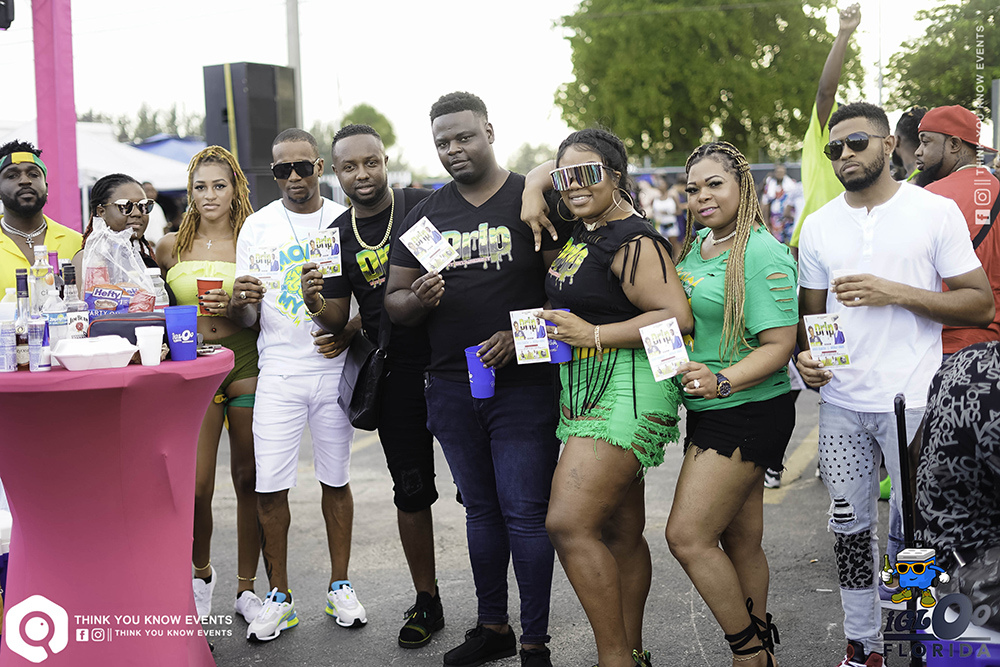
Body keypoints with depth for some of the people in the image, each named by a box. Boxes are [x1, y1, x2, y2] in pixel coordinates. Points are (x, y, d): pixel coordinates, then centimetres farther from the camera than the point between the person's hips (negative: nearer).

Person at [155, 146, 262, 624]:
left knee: (248, 481, 5)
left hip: (246, 365, 0)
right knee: (195, 486, -6)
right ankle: (200, 572, 23)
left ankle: (246, 588, 20)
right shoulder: (170, 247, 8)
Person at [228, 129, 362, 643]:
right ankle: (278, 595, 12)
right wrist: (239, 302, -19)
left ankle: (339, 586, 21)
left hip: (334, 368, 0)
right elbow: (245, 319, 4)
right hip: (278, 372, 0)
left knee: (336, 480, 8)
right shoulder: (257, 226, 5)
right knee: (270, 485, -3)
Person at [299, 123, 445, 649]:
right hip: (397, 374, 3)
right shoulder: (336, 236, 5)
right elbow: (338, 321, 7)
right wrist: (315, 304, -15)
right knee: (411, 491, 10)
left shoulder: (425, 206, -5)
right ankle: (426, 602, 24)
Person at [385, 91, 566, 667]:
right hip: (451, 386, 5)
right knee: (481, 510, 15)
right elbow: (393, 300, 12)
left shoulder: (533, 200, -2)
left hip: (522, 383, -5)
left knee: (526, 514, -3)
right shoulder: (426, 214, 12)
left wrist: (520, 336, -20)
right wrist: (417, 301, -11)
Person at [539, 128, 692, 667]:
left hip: (626, 389, -9)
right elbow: (539, 174, 30)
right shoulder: (579, 227, 12)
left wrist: (594, 334, -22)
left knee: (569, 524, -16)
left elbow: (678, 317, -21)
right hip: (583, 390, 9)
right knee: (620, 533, 13)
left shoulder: (633, 241, -14)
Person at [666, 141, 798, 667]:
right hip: (710, 411, 8)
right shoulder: (695, 246, 11)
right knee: (740, 541, 15)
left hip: (747, 413, -8)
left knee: (687, 537, -9)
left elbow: (779, 345, -20)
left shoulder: (762, 254, -15)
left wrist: (721, 381, -32)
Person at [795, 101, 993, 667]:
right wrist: (807, 353, -5)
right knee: (851, 527, 11)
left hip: (912, 400, -4)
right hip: (842, 402, 4)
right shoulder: (820, 226, 9)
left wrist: (896, 293, -15)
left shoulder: (936, 211, -3)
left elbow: (981, 303, -5)